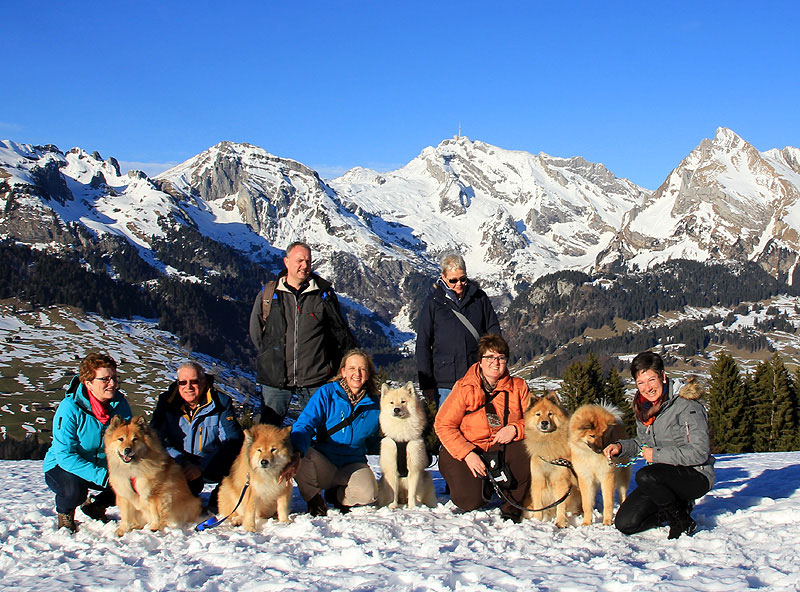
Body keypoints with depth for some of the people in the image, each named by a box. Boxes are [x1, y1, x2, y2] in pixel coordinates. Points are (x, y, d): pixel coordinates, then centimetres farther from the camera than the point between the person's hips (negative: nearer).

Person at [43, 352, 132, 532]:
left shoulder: (120, 404, -10)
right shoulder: (70, 408, -25)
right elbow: (65, 456, -28)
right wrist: (102, 476, -36)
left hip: (103, 466, 5)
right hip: (62, 467, -5)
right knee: (75, 489, -36)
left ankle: (96, 505, 16)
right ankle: (65, 512, 3)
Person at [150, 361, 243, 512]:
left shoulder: (221, 402, -8)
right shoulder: (166, 402, -3)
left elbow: (234, 440, -15)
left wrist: (202, 467, -26)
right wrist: (181, 462, -25)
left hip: (213, 467, -1)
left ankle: (217, 504, 0)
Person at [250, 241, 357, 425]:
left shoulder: (324, 294, 1)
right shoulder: (268, 294, 4)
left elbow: (340, 331, 8)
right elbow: (256, 331, 14)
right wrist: (271, 356, 7)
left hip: (315, 378, -1)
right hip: (275, 376, 1)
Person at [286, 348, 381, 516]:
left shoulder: (374, 404, 5)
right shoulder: (326, 393, -4)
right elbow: (304, 425, -17)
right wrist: (296, 453, -36)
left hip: (353, 464, 1)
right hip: (321, 463, -1)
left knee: (367, 493, -32)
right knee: (300, 454, -35)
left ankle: (337, 496, 7)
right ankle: (313, 499, -3)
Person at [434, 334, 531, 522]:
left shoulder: (518, 387, 2)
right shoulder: (464, 387, -5)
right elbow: (443, 425, -8)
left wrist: (515, 429, -20)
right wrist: (467, 454, -19)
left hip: (503, 448, 2)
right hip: (466, 450, -2)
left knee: (529, 451, -30)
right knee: (471, 501, -24)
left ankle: (512, 506, -5)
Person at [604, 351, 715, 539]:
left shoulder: (687, 406, -16)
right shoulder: (643, 408, 7)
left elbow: (699, 452, -22)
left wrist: (657, 455, -19)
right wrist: (621, 447, 0)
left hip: (695, 476, -7)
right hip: (662, 478, 7)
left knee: (645, 476, -35)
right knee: (625, 523, -5)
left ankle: (684, 522, -11)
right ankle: (679, 506, 14)